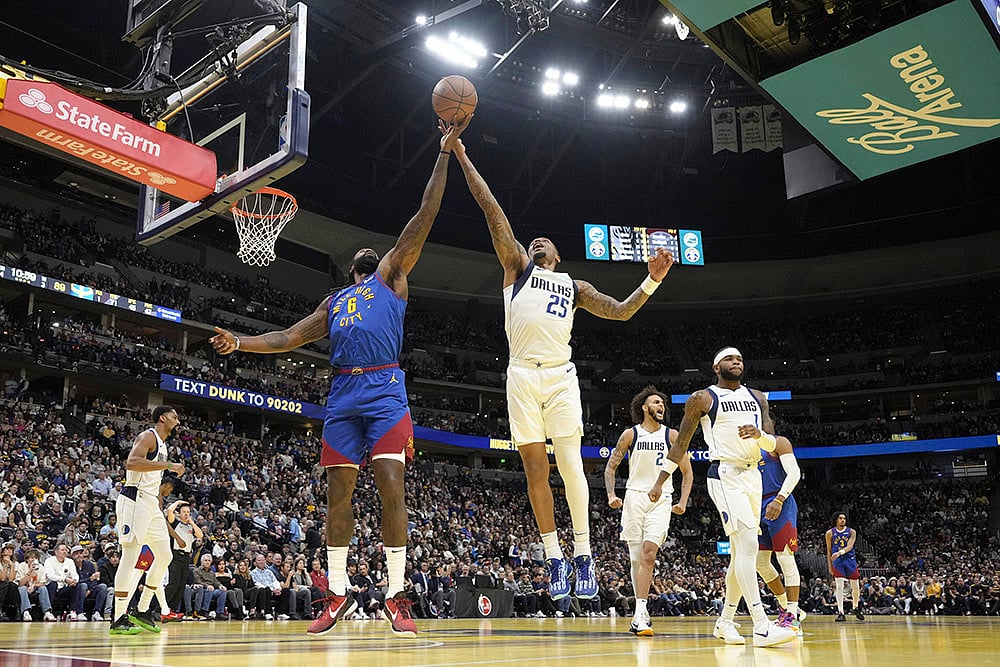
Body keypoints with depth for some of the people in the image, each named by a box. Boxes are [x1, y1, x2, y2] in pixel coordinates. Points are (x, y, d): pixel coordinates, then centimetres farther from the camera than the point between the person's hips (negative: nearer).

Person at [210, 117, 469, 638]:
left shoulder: (391, 277, 15)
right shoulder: (333, 303, 28)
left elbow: (423, 218, 7)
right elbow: (290, 337, 24)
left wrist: (444, 153, 3)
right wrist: (241, 344, 10)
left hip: (385, 390, -5)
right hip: (342, 395, 5)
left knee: (390, 485, -14)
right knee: (337, 490, 2)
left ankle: (396, 596, -8)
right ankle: (338, 594, 13)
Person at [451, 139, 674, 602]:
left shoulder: (576, 287, 23)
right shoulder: (516, 265, 18)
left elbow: (621, 311, 18)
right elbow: (490, 207, 12)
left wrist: (652, 281, 5)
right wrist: (462, 158, 9)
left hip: (560, 376, 1)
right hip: (522, 375, 0)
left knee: (570, 463, -8)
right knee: (535, 468, 1)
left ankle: (583, 554, -1)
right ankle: (554, 557, 10)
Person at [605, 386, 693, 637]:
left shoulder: (672, 435, 5)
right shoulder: (630, 434, 4)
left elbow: (687, 473, 11)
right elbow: (610, 467, 8)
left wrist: (683, 501, -1)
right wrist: (611, 496, -6)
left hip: (661, 499, -1)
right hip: (634, 497, 1)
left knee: (649, 553, -16)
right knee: (636, 558, 3)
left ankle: (639, 615, -18)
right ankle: (642, 611, 17)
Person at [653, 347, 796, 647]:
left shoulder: (757, 397, 15)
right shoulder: (702, 398, -1)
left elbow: (773, 444, 10)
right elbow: (681, 443, 3)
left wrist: (759, 434, -14)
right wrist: (660, 481, 1)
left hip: (753, 476, 7)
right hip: (725, 475, -7)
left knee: (741, 553, 11)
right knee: (748, 544, -20)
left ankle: (725, 622, 24)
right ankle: (762, 627, -23)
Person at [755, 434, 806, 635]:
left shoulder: (778, 443, -1)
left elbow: (794, 473, -14)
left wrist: (779, 500, -24)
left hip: (780, 506, -8)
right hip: (759, 507, 8)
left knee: (785, 559, -11)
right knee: (760, 562, 7)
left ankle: (793, 618, -9)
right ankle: (786, 607, 20)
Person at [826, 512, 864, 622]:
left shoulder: (851, 532, 2)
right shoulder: (830, 533, 4)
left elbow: (849, 546, -13)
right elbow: (829, 551, 8)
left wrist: (840, 552, -32)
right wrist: (830, 566, 3)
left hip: (850, 559, 1)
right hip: (837, 561, -1)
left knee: (855, 586, 8)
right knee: (839, 586, -12)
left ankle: (856, 608, 32)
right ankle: (840, 613, -13)